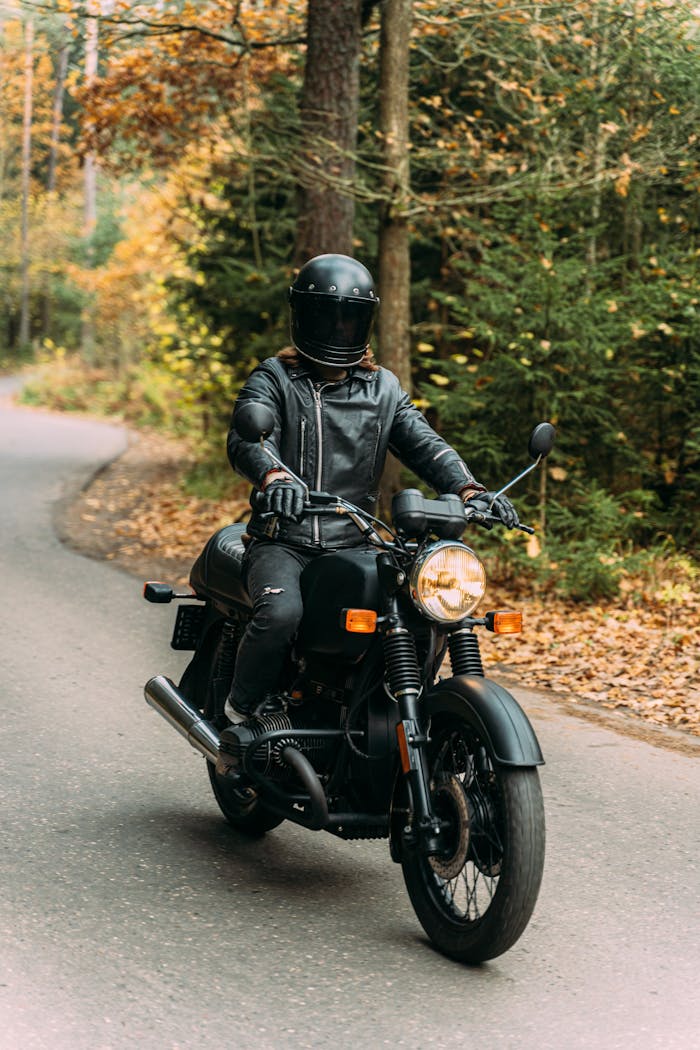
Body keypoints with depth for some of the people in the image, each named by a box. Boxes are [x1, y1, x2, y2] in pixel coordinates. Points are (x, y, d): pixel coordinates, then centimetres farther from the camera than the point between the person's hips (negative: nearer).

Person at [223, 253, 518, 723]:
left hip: (354, 548, 4)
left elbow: (425, 443, 4)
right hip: (282, 544, -4)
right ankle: (242, 709, -7)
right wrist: (274, 475, -39)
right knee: (282, 612, -32)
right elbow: (246, 437, -14)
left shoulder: (384, 388, 17)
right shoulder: (274, 379, 4)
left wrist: (469, 489, -16)